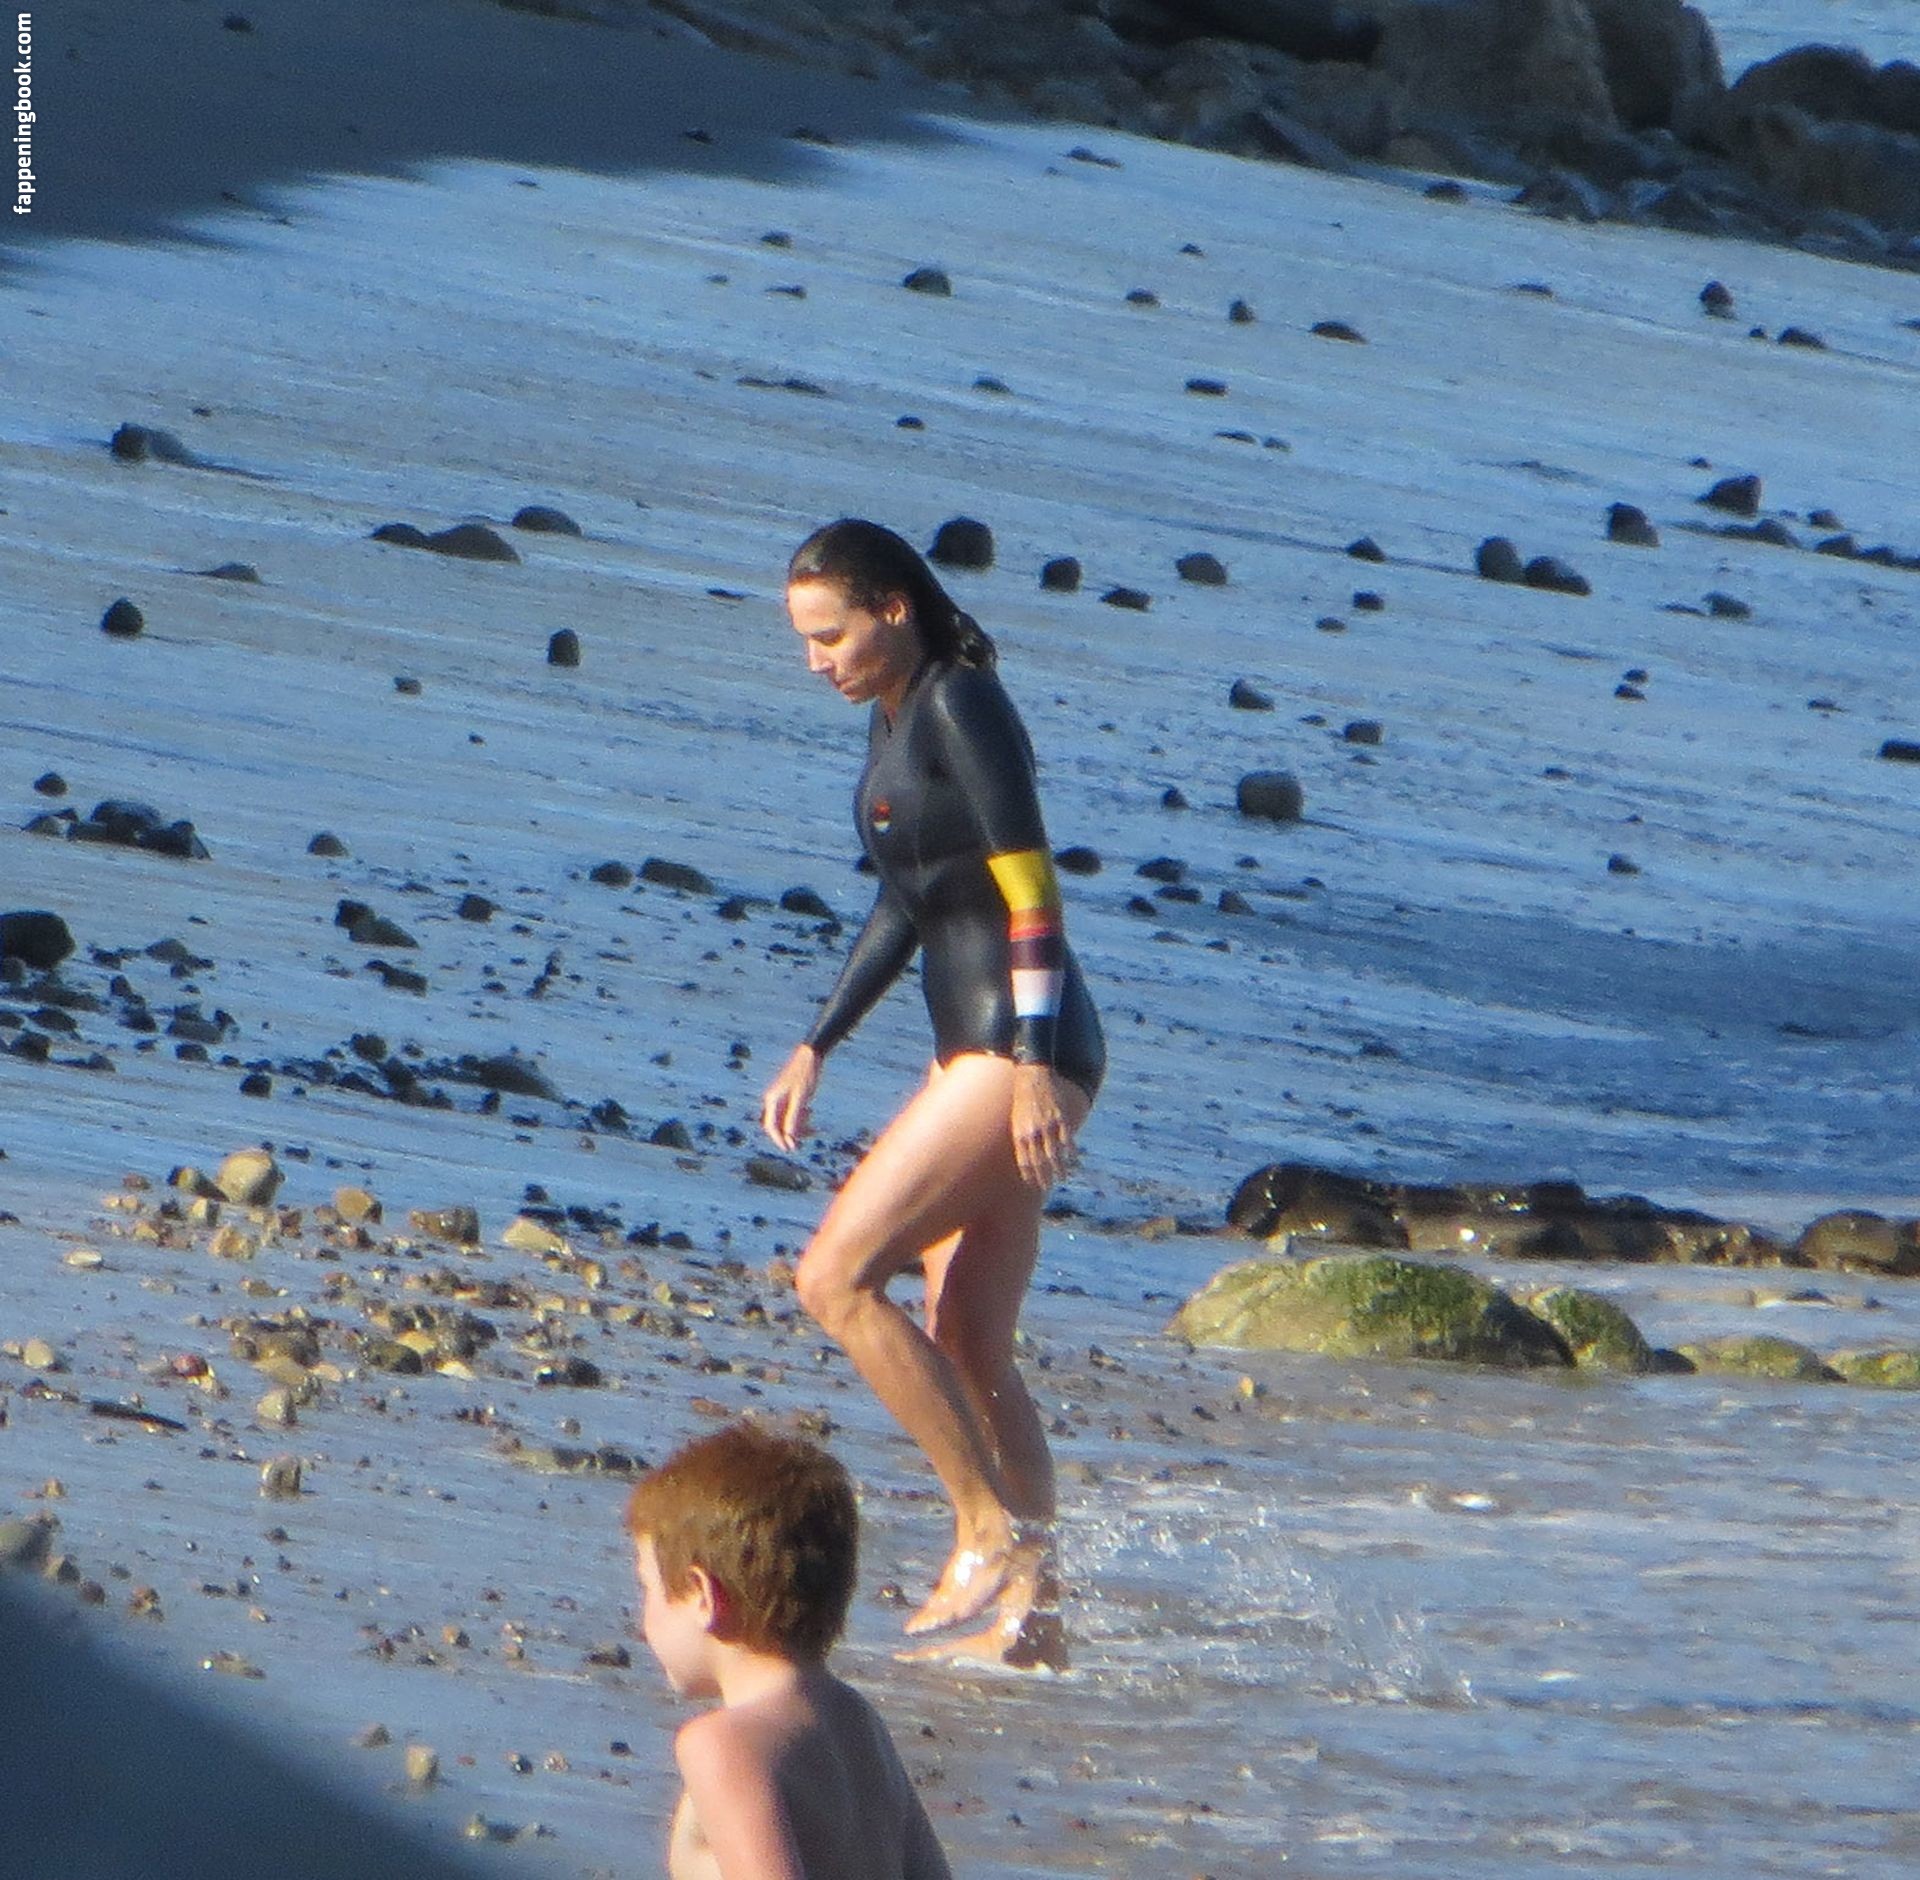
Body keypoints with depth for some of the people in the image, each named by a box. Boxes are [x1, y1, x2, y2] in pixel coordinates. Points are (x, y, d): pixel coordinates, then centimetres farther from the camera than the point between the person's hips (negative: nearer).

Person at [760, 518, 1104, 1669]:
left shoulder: (962, 709, -13)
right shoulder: (897, 715, 16)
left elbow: (1032, 889, -18)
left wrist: (1035, 1067, -23)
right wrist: (816, 1048, 23)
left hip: (1023, 1052, -10)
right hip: (973, 1053, 10)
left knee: (836, 1276, -13)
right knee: (968, 1352, 9)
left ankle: (994, 1528, -8)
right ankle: (1029, 1616, 11)